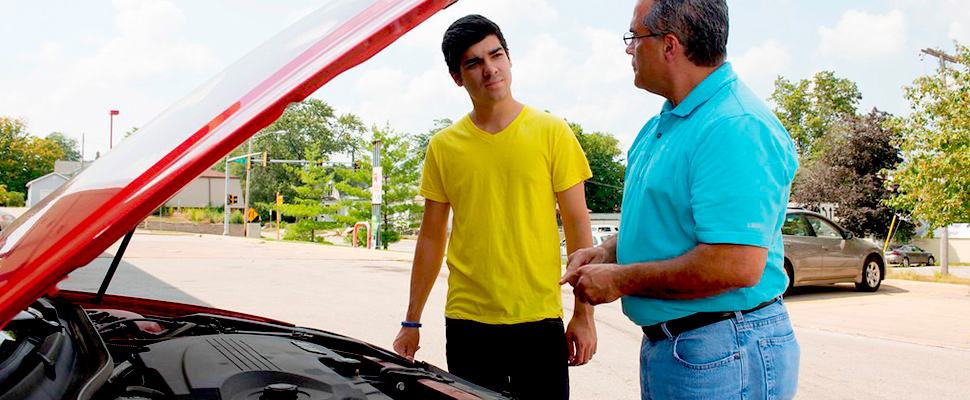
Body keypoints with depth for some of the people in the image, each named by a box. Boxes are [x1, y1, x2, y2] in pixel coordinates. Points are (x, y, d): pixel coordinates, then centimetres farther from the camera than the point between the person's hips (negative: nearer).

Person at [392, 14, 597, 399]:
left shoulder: (552, 133, -1)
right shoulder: (443, 147, 4)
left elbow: (578, 226, 0)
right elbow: (431, 238, 9)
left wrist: (584, 313, -4)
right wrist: (411, 323, 10)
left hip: (539, 321, -1)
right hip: (466, 323, 2)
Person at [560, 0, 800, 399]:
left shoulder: (735, 128, -22)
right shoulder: (663, 125, 11)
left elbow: (737, 265, -29)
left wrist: (620, 279, -19)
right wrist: (606, 253, 3)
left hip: (724, 357, -9)